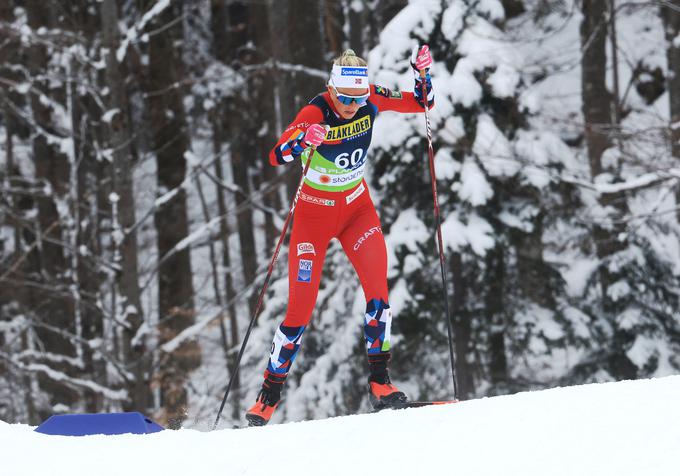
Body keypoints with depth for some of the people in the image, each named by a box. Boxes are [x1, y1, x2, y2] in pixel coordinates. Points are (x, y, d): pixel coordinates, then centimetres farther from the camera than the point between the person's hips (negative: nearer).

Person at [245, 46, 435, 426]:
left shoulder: (372, 100, -12)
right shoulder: (314, 114, -24)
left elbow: (422, 103, 1)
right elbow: (276, 157, -35)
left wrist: (424, 73, -18)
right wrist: (304, 141, -55)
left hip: (357, 206, 3)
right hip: (315, 212, -3)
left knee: (377, 284, -18)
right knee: (302, 307, -4)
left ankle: (380, 381, -10)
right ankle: (270, 395, 10)